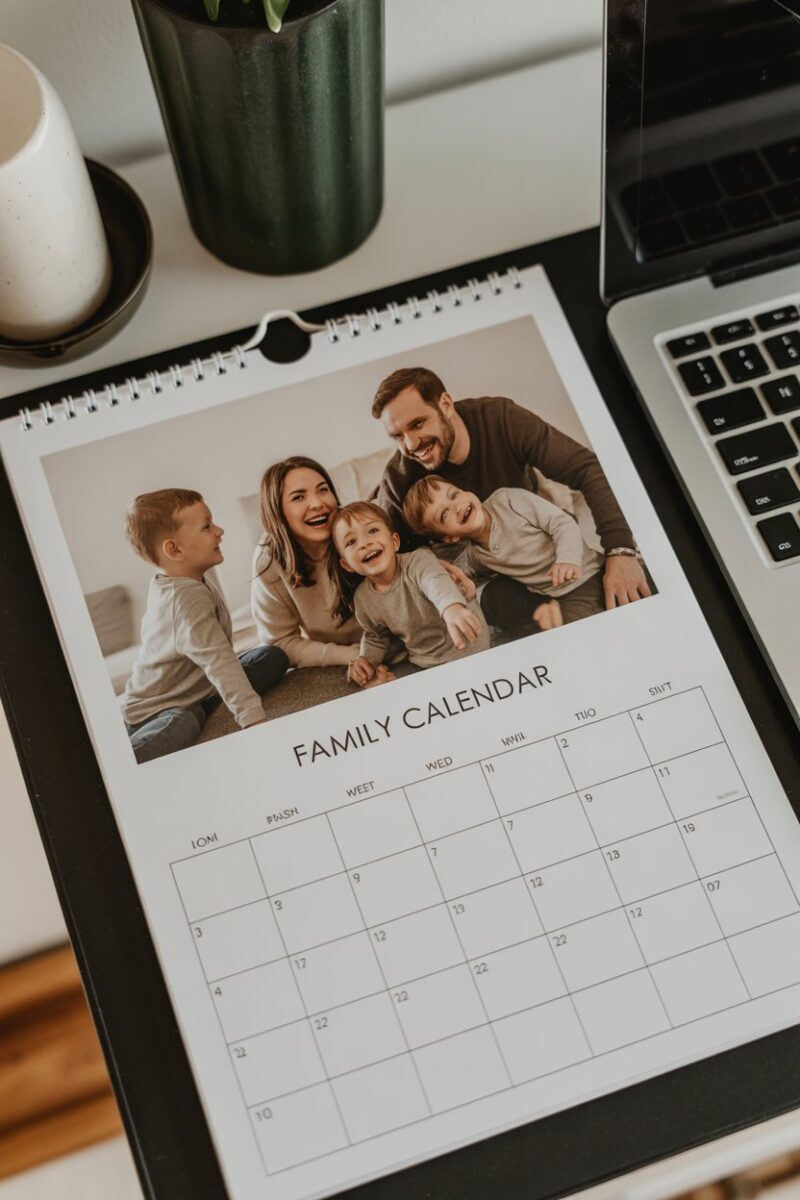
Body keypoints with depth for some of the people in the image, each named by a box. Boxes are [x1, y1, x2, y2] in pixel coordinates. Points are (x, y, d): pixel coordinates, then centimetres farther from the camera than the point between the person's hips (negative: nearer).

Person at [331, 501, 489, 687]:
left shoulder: (418, 562, -20)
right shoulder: (362, 598, -2)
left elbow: (437, 583, -45)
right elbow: (375, 637, 19)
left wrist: (452, 608, -68)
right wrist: (366, 659, -3)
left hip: (468, 653, -6)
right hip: (422, 664, 6)